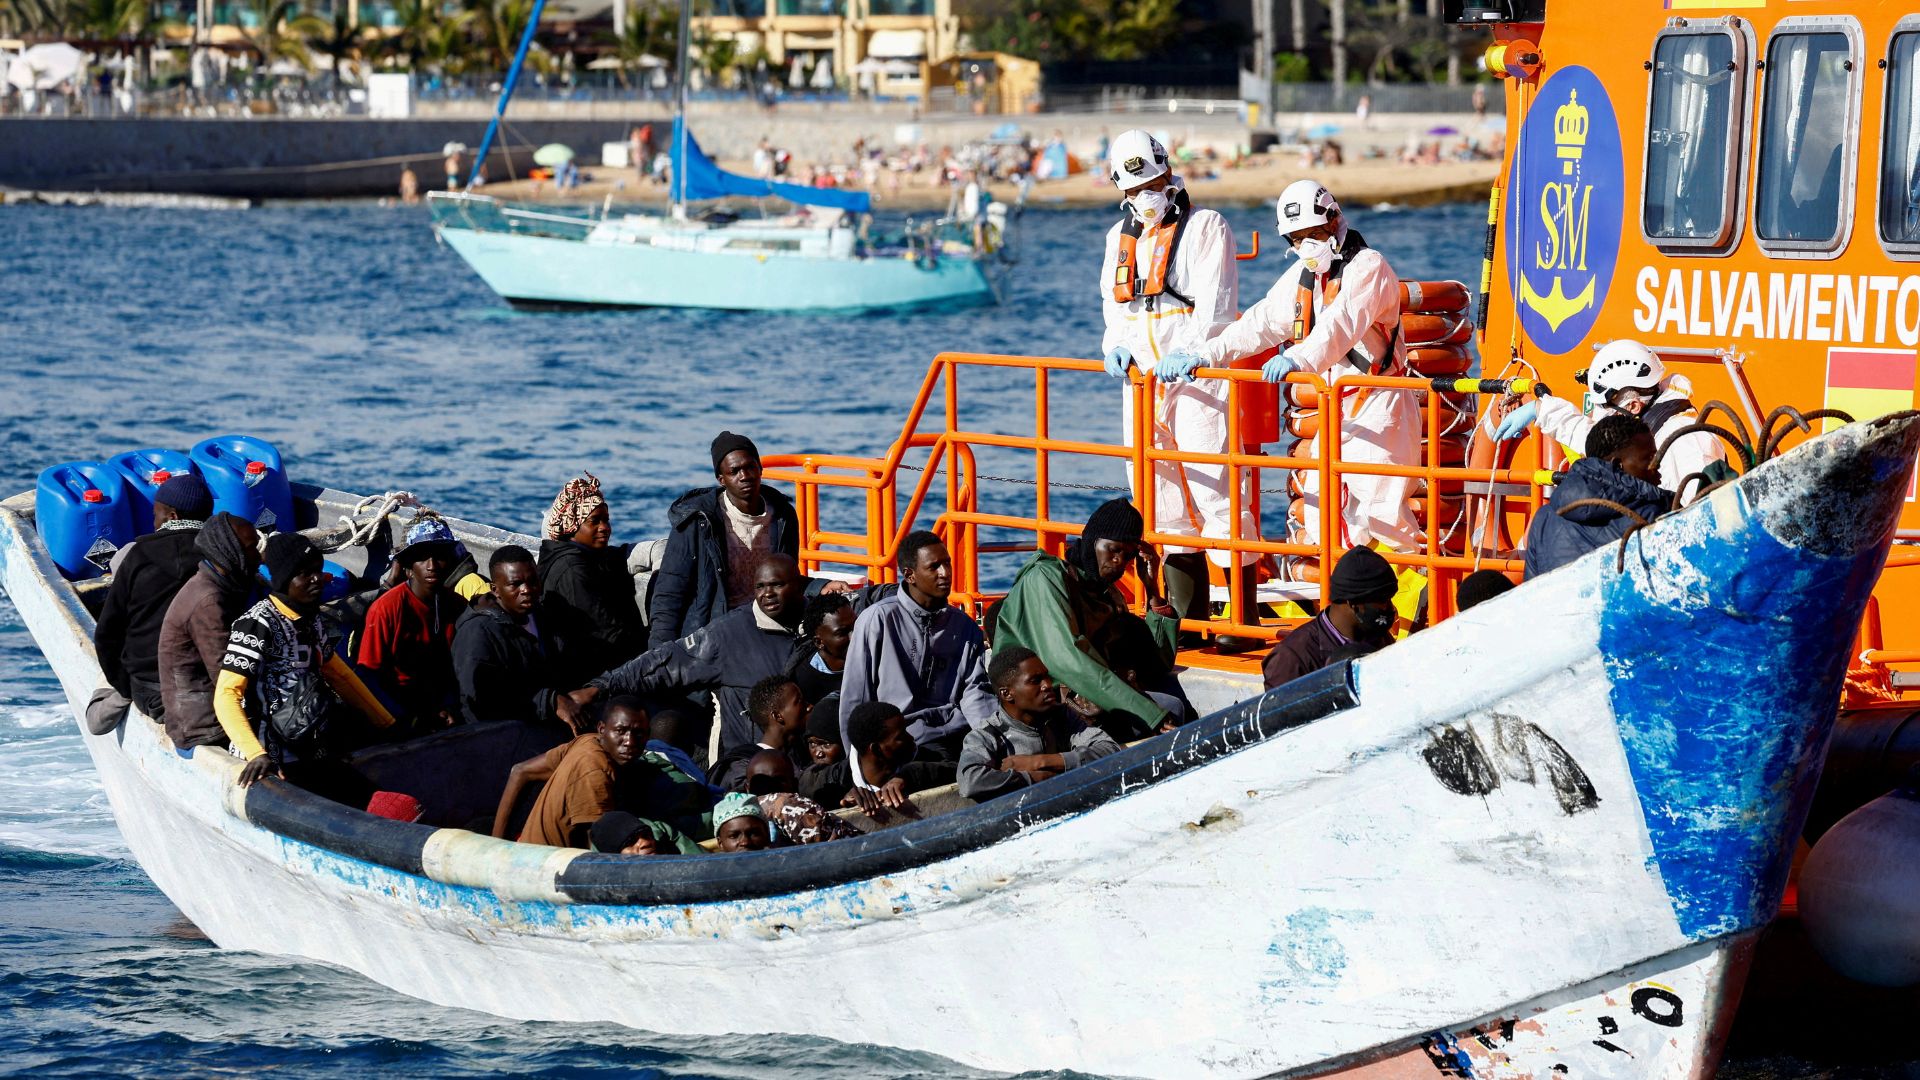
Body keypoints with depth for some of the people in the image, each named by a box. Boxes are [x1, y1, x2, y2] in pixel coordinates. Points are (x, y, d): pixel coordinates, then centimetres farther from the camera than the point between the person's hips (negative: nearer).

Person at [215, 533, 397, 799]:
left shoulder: (312, 620, 14)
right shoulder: (258, 624, -12)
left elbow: (338, 674, 28)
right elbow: (226, 696, -18)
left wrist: (388, 724, 27)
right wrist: (256, 755, -32)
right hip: (274, 763, -8)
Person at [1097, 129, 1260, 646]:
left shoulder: (1205, 227, -2)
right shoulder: (1120, 236, 18)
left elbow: (1215, 304, -12)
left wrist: (1189, 353, -26)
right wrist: (1117, 344, 2)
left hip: (1198, 375, -7)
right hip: (1142, 378, 7)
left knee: (1212, 487, -13)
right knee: (1159, 493, 8)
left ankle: (1244, 618, -13)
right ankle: (1187, 617, 16)